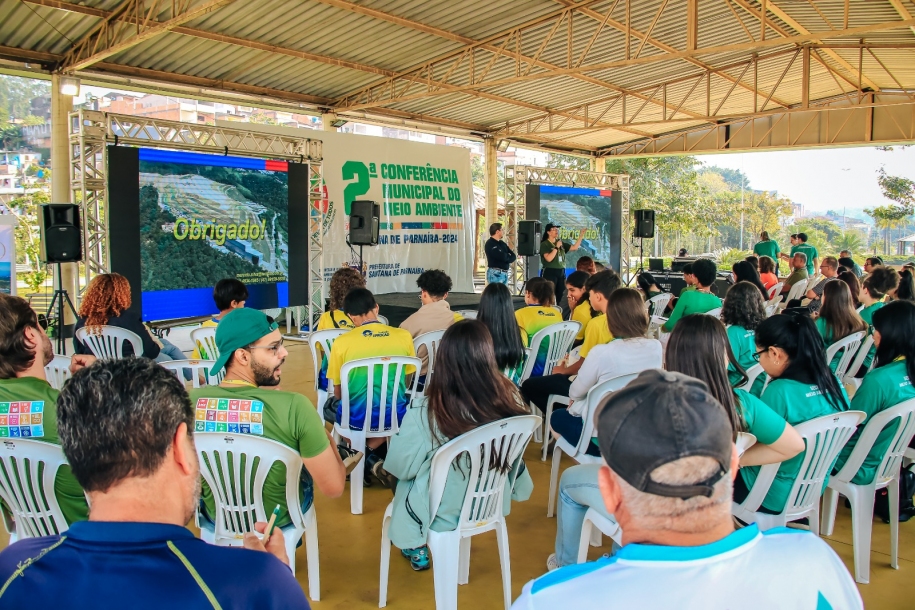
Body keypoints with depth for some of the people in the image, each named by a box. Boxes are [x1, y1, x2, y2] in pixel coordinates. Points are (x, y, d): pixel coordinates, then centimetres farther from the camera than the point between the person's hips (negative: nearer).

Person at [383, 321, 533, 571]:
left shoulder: (426, 411, -30)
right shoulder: (510, 399, -20)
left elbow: (400, 466, -15)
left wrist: (400, 434, 4)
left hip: (443, 511, -3)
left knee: (404, 482, 27)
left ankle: (416, 547, 40)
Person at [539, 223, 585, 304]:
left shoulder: (561, 243, 14)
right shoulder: (544, 244, -6)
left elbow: (574, 247, 11)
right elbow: (549, 258, -18)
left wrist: (581, 236, 5)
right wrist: (556, 247, -14)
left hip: (561, 272, 7)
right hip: (550, 273, -7)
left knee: (561, 295, 8)